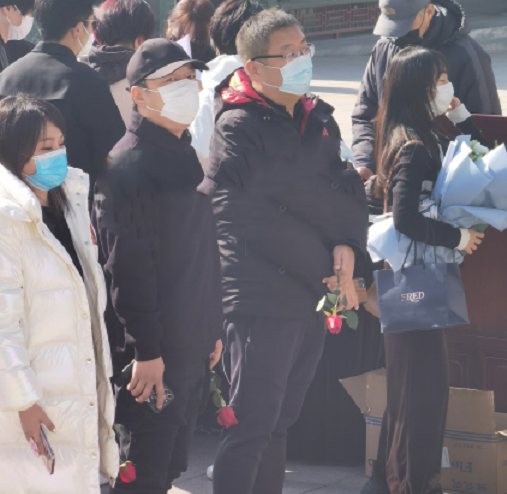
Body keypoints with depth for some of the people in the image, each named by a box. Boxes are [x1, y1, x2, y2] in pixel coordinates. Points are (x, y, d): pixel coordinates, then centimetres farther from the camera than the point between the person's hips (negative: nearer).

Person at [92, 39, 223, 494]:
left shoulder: (187, 156, 14)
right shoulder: (130, 164, -15)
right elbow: (128, 266, -20)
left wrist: (213, 328, 20)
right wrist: (144, 350, -23)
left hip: (191, 346, 9)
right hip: (153, 353, -9)